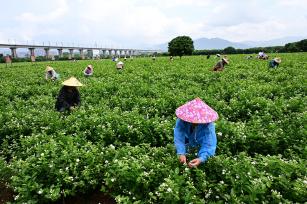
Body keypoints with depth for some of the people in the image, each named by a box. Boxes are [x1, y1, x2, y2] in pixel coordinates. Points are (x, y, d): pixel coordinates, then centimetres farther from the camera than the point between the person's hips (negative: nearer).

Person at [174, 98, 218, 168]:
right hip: (187, 144, 1)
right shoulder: (181, 121, -35)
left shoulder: (208, 125, -37)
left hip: (201, 145, 0)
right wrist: (181, 153, -53)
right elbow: (179, 138, -38)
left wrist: (201, 159, -57)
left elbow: (209, 145, -42)